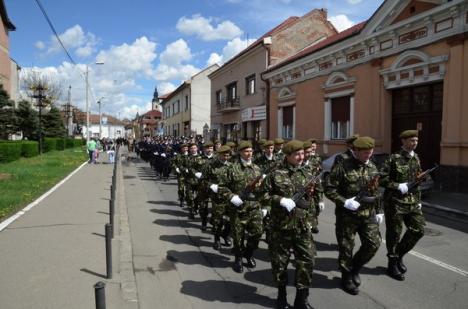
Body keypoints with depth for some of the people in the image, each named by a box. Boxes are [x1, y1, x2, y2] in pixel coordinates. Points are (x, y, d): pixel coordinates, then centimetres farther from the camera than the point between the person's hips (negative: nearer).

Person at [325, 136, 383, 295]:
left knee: (374, 243, 3)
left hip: (368, 215, 5)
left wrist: (378, 211, 15)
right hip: (347, 215, -5)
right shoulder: (342, 167, -13)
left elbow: (375, 191, 18)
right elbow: (329, 190, -12)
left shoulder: (372, 168, 8)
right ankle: (347, 277, 27)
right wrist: (345, 202, -22)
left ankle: (355, 266, 29)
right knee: (346, 247, 6)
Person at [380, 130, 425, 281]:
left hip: (412, 202, 7)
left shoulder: (416, 158, 9)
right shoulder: (394, 158, -11)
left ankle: (399, 254, 27)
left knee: (418, 230, 6)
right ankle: (393, 265, 20)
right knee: (394, 233, 4)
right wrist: (398, 186, -21)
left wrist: (418, 200, 16)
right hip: (395, 202, -6)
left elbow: (417, 179, 17)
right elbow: (382, 179, -13)